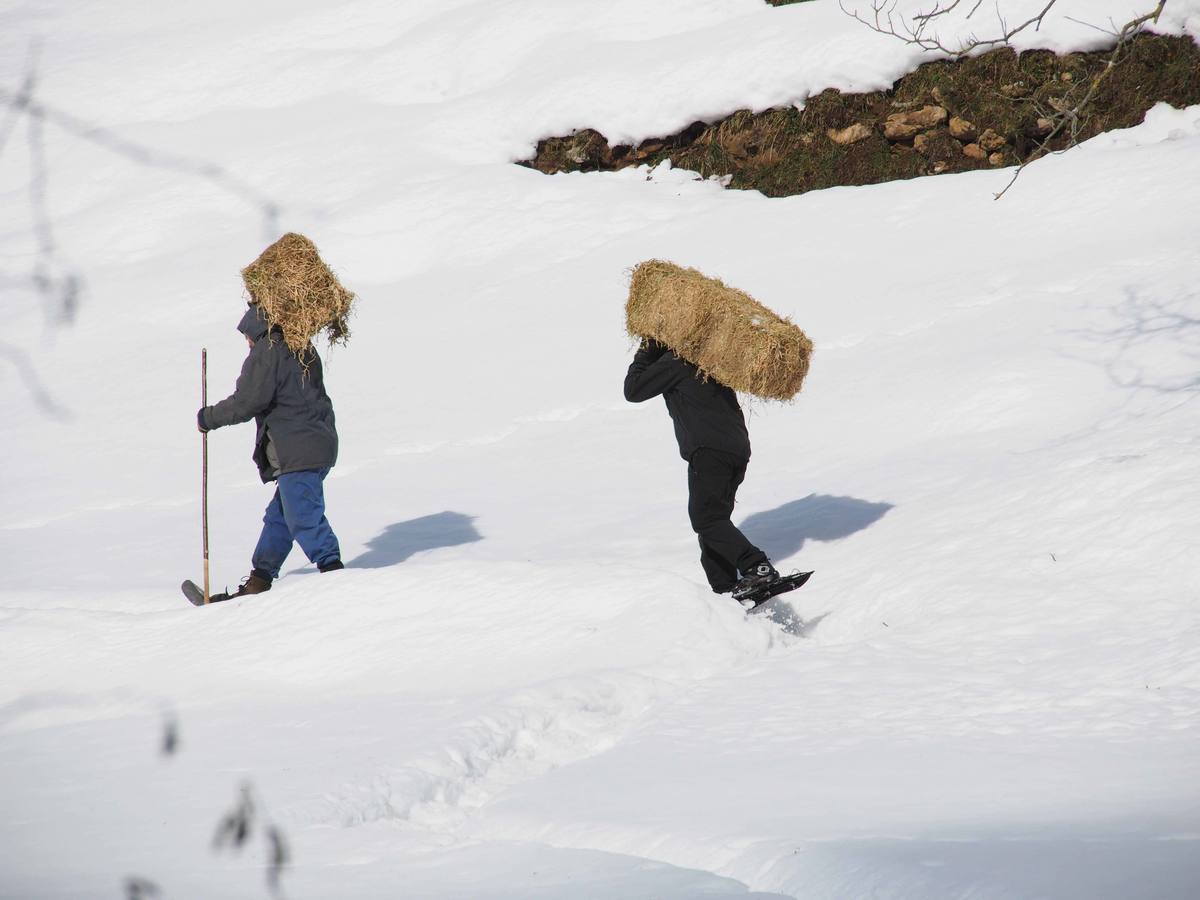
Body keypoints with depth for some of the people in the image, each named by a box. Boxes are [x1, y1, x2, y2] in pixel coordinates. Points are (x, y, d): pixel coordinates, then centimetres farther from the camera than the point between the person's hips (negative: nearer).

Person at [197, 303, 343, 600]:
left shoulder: (267, 352, -8)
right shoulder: (303, 352, 20)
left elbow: (246, 402, -14)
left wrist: (208, 418, 0)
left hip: (297, 452, -10)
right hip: (320, 444, 10)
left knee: (303, 518, -12)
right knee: (279, 517, 13)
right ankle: (259, 582, 18)